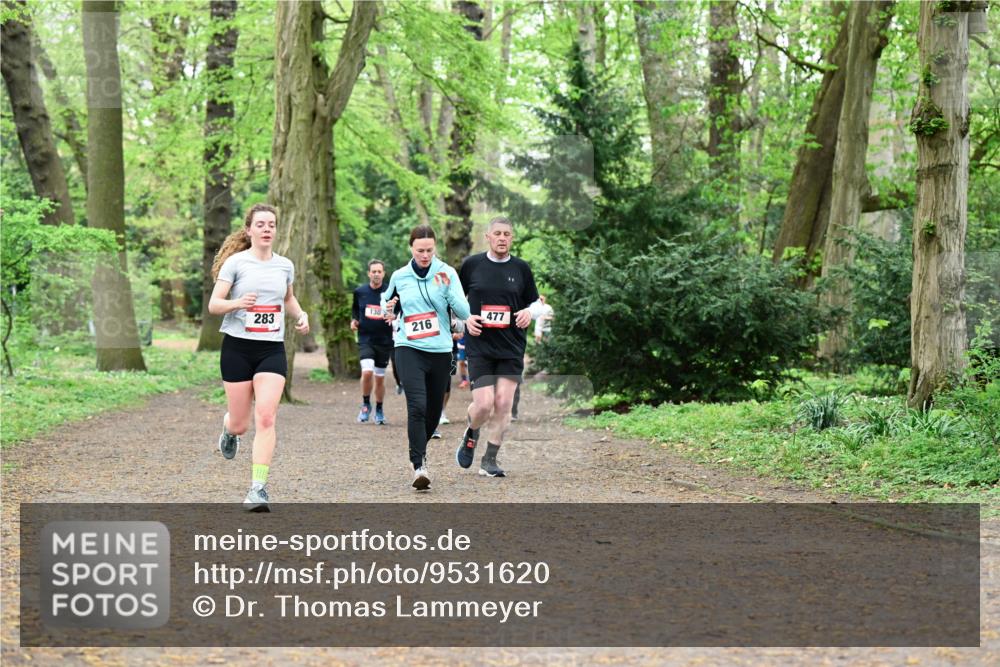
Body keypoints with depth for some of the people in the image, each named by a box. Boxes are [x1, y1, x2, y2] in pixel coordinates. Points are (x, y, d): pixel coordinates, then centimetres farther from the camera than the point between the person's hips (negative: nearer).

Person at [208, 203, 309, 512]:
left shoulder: (285, 266, 8)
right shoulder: (236, 262, -4)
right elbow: (213, 304, -8)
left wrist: (301, 315, 7)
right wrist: (238, 303, -27)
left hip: (272, 350, 2)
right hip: (237, 347, -2)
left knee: (266, 419, -14)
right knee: (240, 424, 4)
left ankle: (258, 488, -14)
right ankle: (229, 431, 44)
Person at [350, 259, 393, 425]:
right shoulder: (360, 292, 2)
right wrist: (353, 320, 4)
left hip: (384, 341, 0)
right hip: (365, 340, 0)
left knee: (380, 378, 8)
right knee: (367, 372, -20)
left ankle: (379, 410, 27)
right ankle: (366, 405, 2)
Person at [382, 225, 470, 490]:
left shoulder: (447, 273, -1)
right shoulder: (399, 277, 4)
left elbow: (464, 313, -6)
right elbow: (388, 302, 21)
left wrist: (448, 289, -21)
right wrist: (389, 310, -2)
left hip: (440, 351, 1)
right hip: (409, 349, -1)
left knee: (434, 409, 12)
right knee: (417, 406, -19)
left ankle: (420, 447, 40)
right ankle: (419, 466, -19)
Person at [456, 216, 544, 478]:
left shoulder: (521, 268, 5)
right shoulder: (471, 264, 2)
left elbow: (536, 302, 14)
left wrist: (530, 312, -8)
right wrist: (466, 319, -5)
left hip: (512, 348, 2)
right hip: (479, 346, -2)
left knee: (503, 404, -5)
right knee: (484, 404, -12)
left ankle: (490, 460, 7)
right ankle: (471, 435, 22)